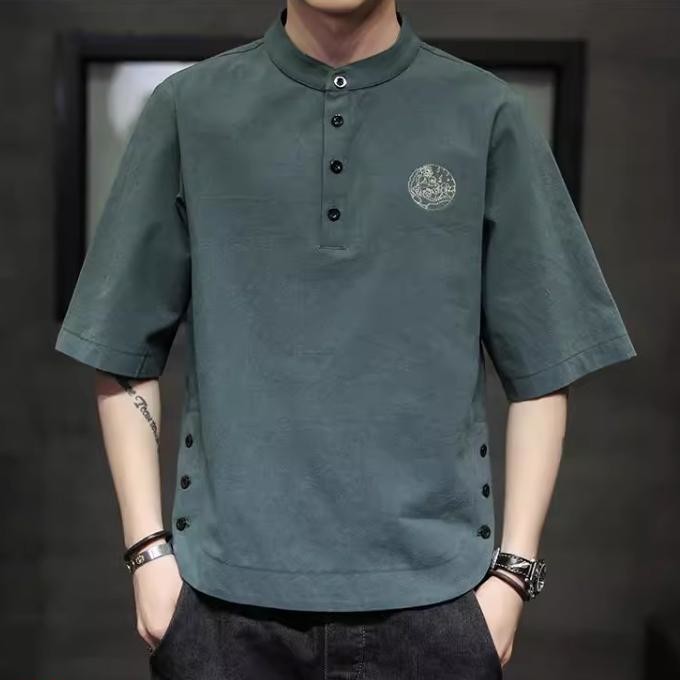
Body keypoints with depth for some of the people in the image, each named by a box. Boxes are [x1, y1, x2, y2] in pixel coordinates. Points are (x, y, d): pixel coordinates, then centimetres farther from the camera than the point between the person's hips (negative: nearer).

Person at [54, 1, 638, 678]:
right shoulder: (188, 108, 1)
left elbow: (540, 370, 1)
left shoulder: (488, 115, -1)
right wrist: (147, 549, 0)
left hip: (431, 597, 0)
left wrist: (514, 569, -2)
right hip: (228, 596, 1)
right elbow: (126, 356, 4)